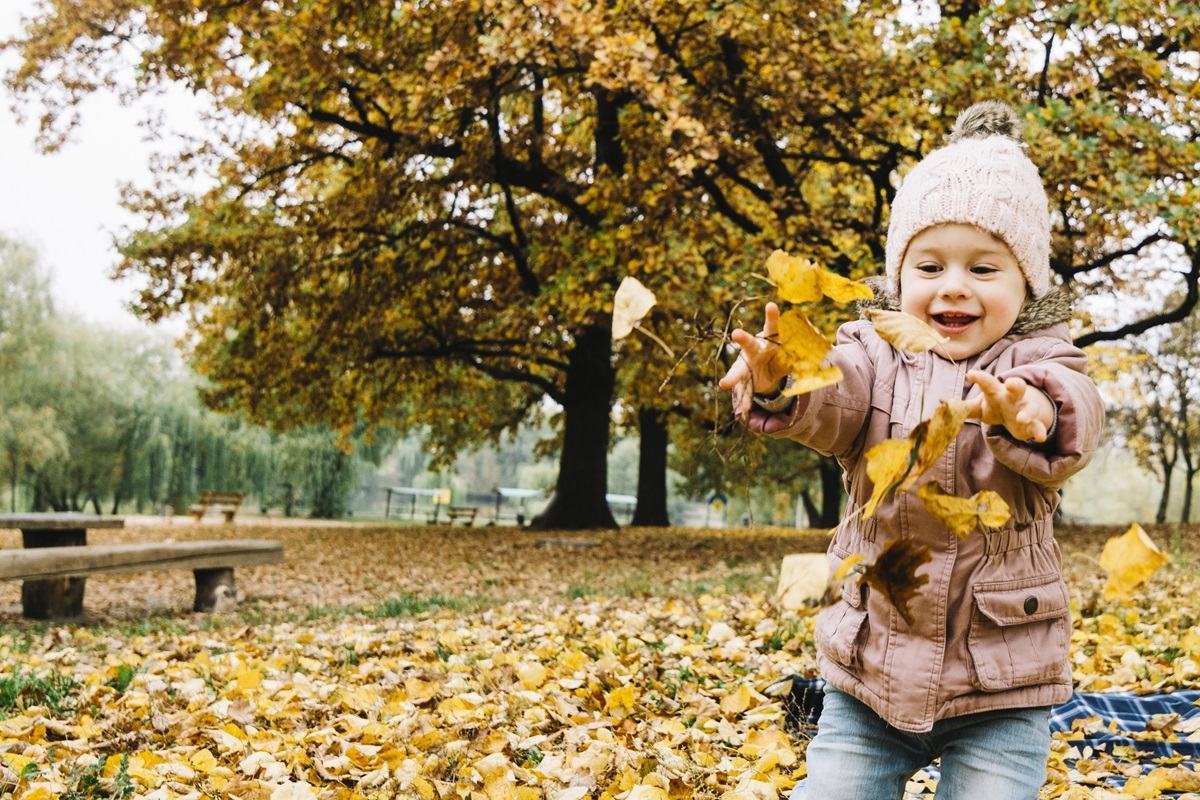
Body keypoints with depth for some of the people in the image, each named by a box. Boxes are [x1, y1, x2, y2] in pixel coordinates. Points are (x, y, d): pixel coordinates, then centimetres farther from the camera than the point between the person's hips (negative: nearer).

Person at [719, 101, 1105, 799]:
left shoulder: (1038, 362, -3)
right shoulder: (877, 356, 1)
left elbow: (1076, 417, -26)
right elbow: (831, 398, -21)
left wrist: (1029, 416, -51)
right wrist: (778, 383, -45)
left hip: (1001, 687, -1)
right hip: (867, 671, 2)